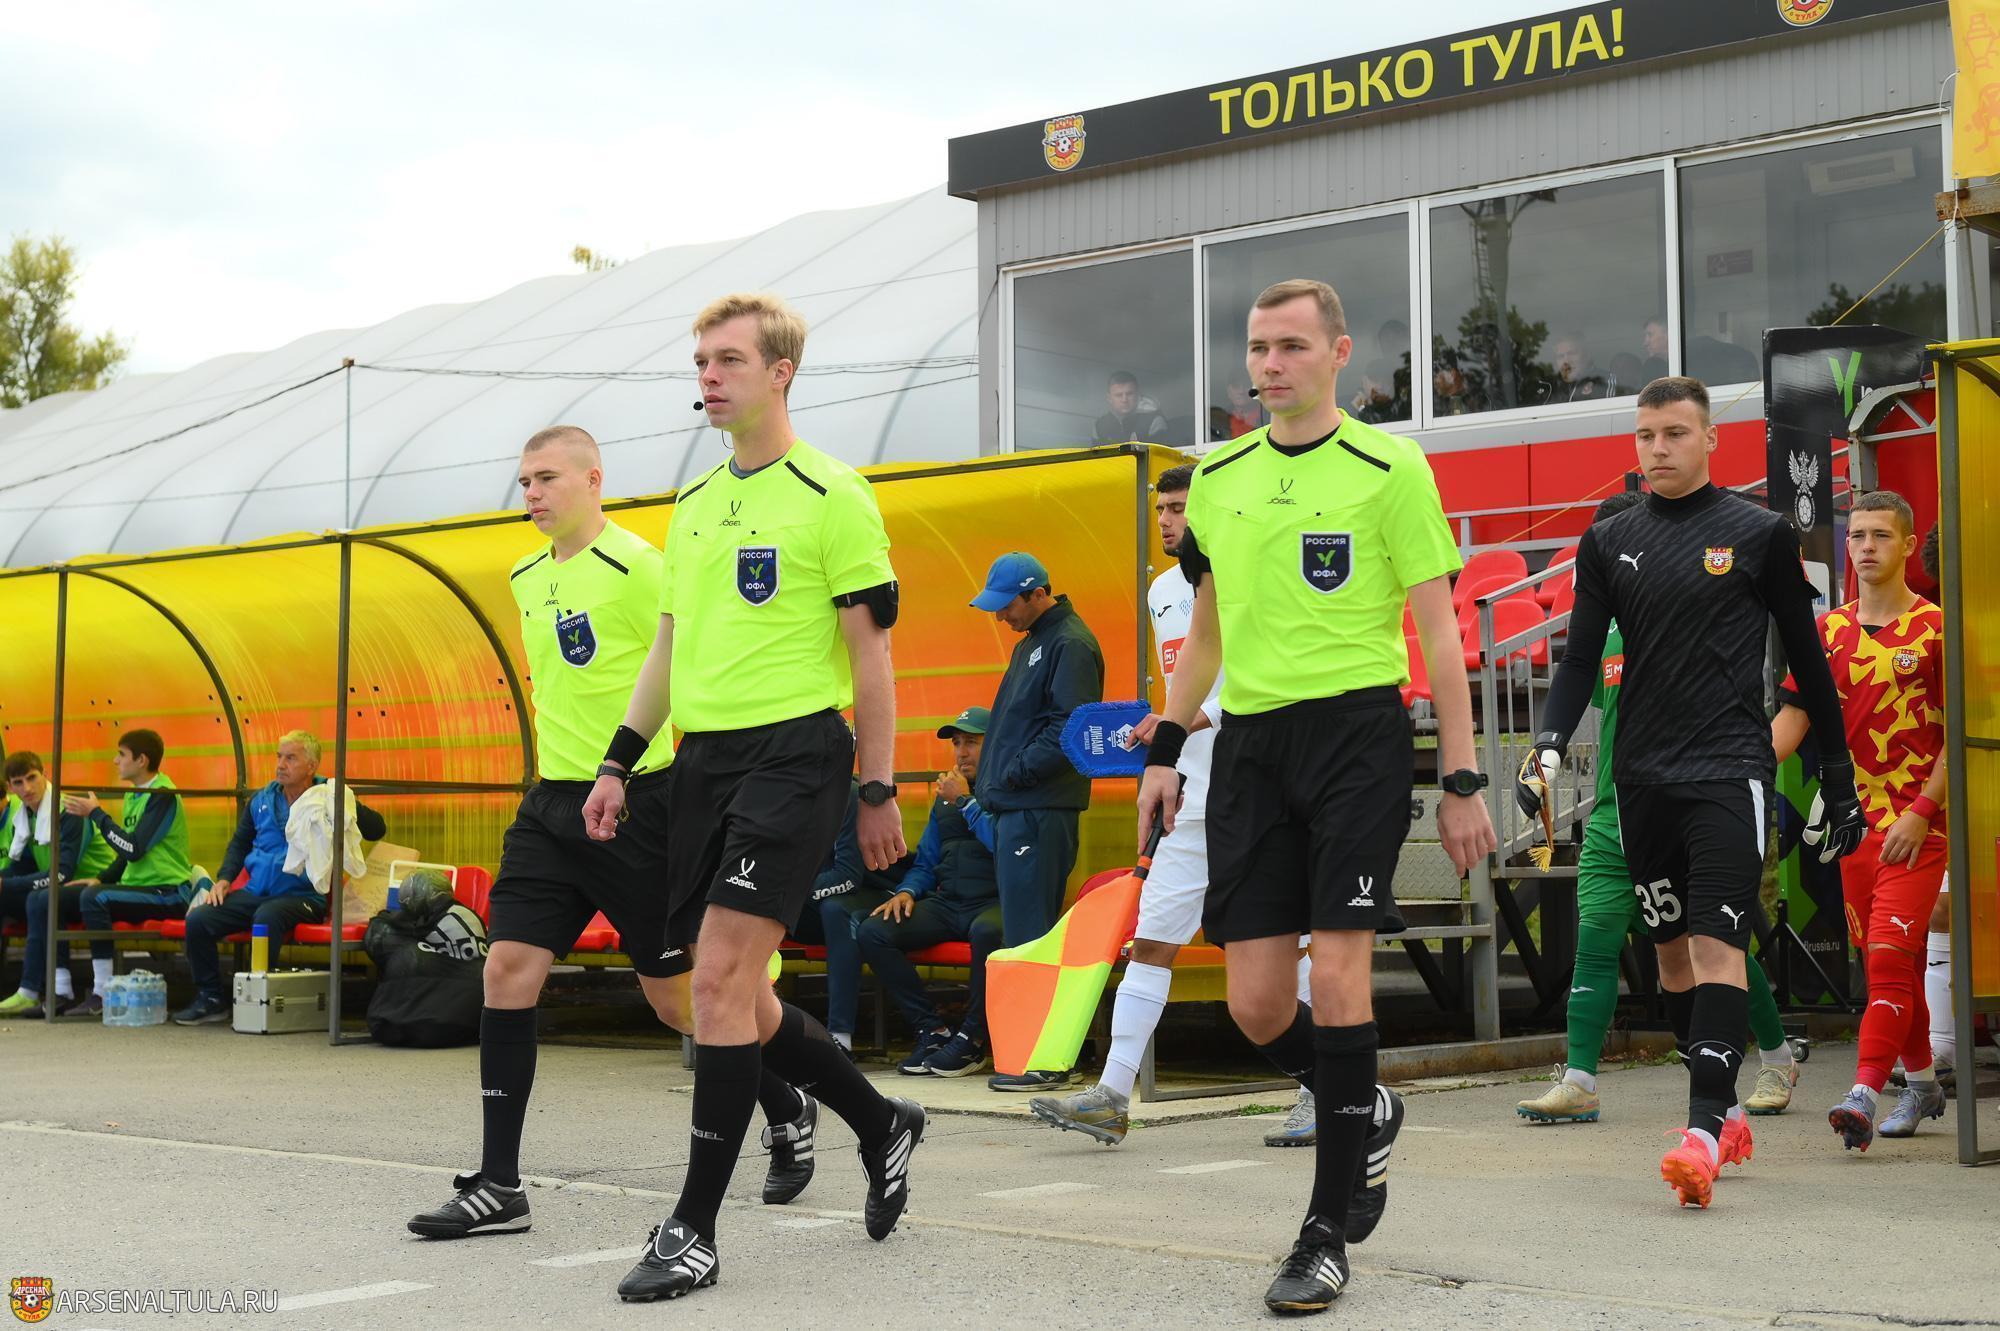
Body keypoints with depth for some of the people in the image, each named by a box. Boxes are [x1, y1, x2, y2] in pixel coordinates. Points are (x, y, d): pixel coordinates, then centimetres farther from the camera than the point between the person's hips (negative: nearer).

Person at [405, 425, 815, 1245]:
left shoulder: (636, 567, -12)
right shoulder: (527, 579, 13)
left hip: (634, 803, -7)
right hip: (551, 804, 7)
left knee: (676, 994, 2)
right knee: (507, 969, -4)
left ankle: (788, 1112, 28)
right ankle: (497, 1187, 0)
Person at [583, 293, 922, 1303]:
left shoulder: (831, 495, -5)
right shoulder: (693, 503, 16)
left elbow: (870, 653, -5)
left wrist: (879, 791, -7)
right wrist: (617, 763, 14)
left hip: (792, 754, -7)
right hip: (703, 757, 8)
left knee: (722, 975, -14)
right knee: (736, 997, 9)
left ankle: (694, 1228, -6)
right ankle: (882, 1125, 31)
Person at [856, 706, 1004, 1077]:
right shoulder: (946, 797, 21)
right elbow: (925, 863, 25)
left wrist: (966, 802, -9)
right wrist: (907, 892, 3)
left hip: (993, 903, -7)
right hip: (946, 904, 7)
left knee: (988, 931, -42)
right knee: (872, 931, -16)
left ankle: (973, 1038, -21)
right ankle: (932, 1030, -10)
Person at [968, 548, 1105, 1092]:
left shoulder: (1070, 644, -11)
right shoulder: (1032, 642, 21)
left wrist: (1018, 772, -16)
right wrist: (994, 782, 15)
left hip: (1040, 809, -10)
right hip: (1016, 807, 10)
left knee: (1030, 932, -9)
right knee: (1026, 929, 11)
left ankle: (1044, 1059, -5)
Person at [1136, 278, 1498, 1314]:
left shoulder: (1389, 469, -2)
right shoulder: (1217, 479, 13)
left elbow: (1438, 631, -2)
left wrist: (1461, 781, -6)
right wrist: (1165, 750, 16)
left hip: (1357, 732, -5)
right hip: (1249, 743, 5)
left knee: (1336, 975, -10)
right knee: (1255, 1002, 1)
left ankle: (1327, 1234, 1)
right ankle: (1364, 1114, 33)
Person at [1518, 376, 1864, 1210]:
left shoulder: (1759, 535, 1)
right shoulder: (1609, 543, 10)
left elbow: (1806, 660, 6)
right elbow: (1581, 658, 9)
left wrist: (1839, 776, 7)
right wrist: (1549, 744, -7)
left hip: (1729, 769, -4)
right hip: (1642, 776, 4)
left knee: (1716, 944, -14)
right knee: (1672, 949, 8)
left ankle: (1704, 1129, -18)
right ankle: (1726, 1111, 20)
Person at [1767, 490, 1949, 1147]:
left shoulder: (1935, 627, -4)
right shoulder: (1829, 632, 10)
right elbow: (1792, 718, 6)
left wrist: (1922, 810, -16)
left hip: (1916, 825, -5)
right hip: (1857, 820, 5)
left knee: (1889, 955, -14)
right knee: (1889, 961, 13)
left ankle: (1864, 1096, -21)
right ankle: (1922, 1084, 28)